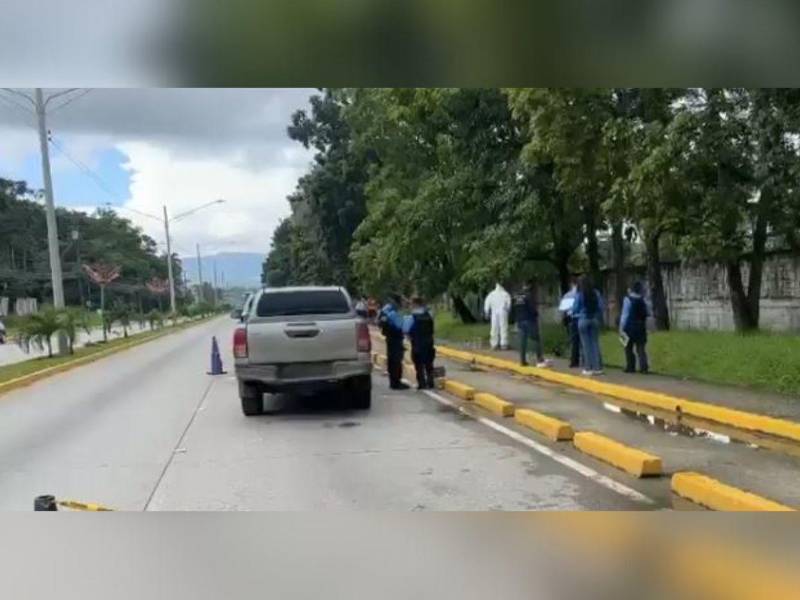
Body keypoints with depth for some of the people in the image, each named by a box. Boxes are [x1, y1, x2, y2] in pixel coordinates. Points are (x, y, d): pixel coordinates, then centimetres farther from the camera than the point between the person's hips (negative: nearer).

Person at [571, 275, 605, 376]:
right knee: (595, 343, 8)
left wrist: (574, 315, 15)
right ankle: (597, 367, 6)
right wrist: (600, 319, 13)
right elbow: (601, 307, 0)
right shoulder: (596, 293, -1)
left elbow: (575, 309, -5)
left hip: (583, 320, -3)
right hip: (594, 319, 3)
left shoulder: (579, 294, -8)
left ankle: (588, 368, 3)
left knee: (586, 344, 2)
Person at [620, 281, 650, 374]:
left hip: (629, 327, -4)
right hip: (641, 328, 4)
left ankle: (630, 367, 6)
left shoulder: (628, 299, -10)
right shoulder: (642, 300, 4)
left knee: (629, 348, 6)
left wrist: (621, 327, -9)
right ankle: (644, 366, -5)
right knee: (641, 348, 6)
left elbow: (625, 314, -13)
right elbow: (648, 313, 13)